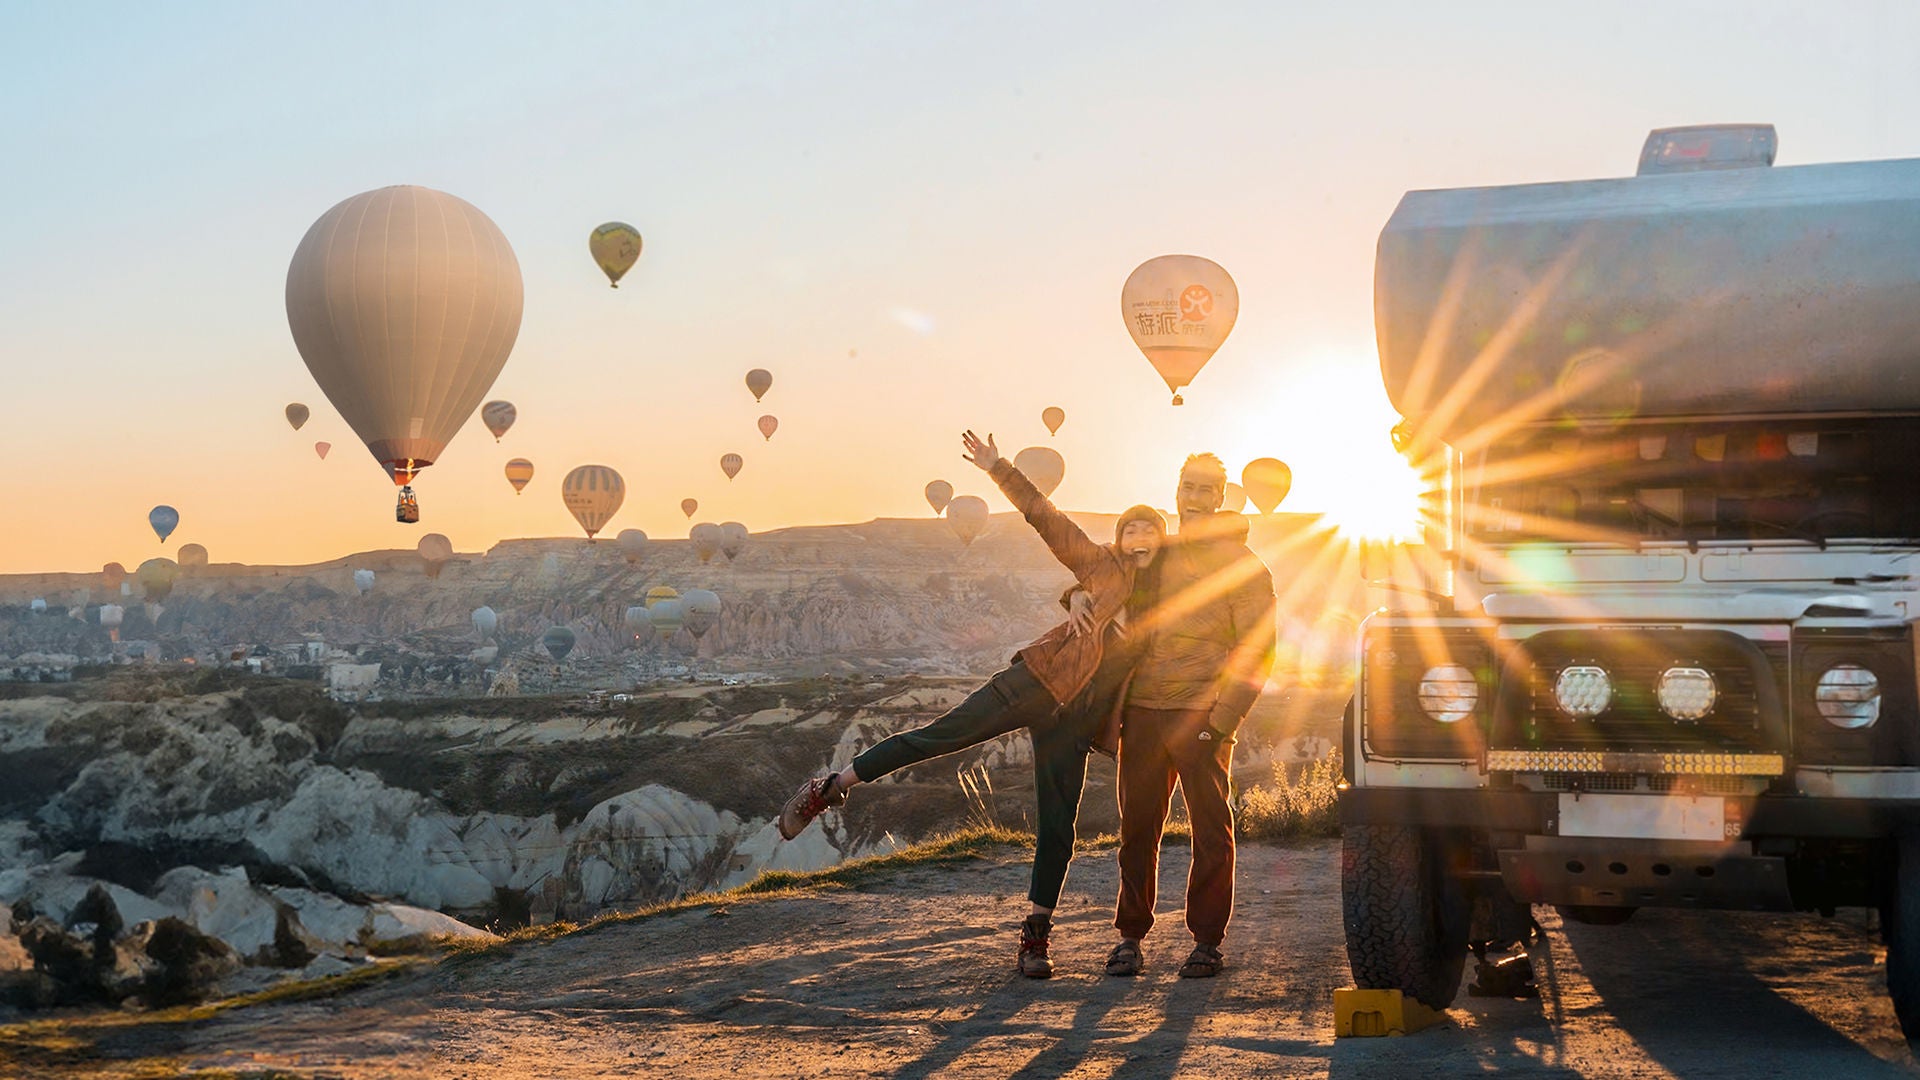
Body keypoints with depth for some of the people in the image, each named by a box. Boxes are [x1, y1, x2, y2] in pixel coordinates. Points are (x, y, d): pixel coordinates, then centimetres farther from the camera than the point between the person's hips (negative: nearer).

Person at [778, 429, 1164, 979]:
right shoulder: (1102, 566, 6)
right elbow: (1043, 516, 3)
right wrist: (997, 469, -1)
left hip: (1077, 718, 3)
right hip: (1039, 682, -3)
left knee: (1057, 830, 1)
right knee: (943, 734, -13)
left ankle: (1036, 935, 11)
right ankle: (829, 788, -4)